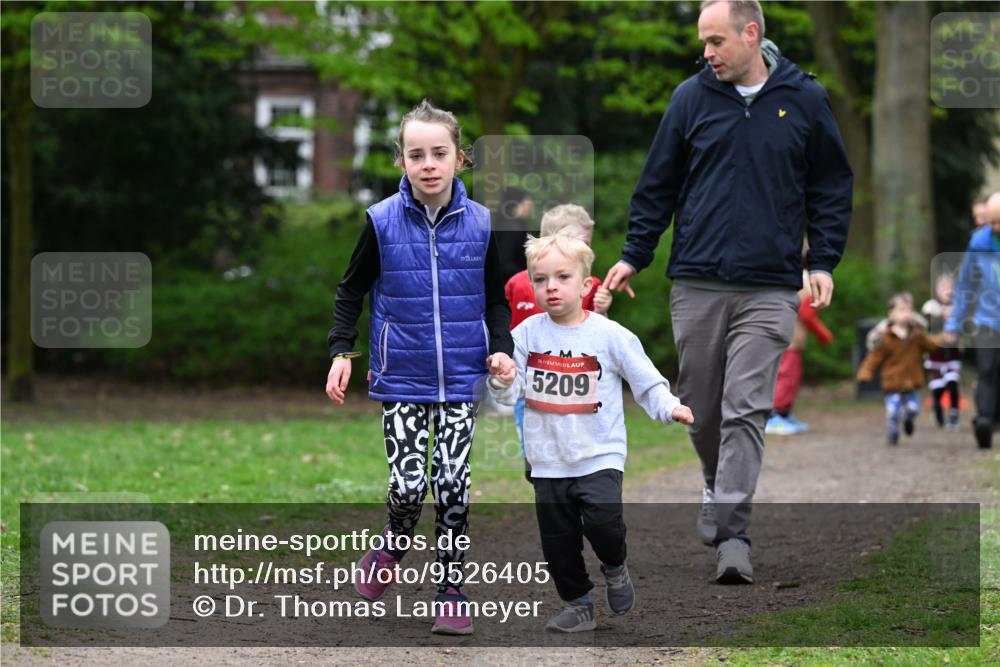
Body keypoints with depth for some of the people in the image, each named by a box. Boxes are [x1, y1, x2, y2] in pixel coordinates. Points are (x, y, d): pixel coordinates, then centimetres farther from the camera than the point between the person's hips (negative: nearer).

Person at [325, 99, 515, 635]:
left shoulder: (479, 223, -1)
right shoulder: (382, 222, -4)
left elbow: (495, 298, 12)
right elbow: (351, 291, 7)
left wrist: (502, 348, -3)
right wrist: (341, 352, -2)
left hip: (461, 377, 1)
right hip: (402, 377, -1)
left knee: (452, 482, -4)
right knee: (407, 483, -8)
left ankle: (450, 591, 7)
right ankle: (394, 544, 24)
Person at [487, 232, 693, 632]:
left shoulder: (609, 335, -7)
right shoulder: (527, 333, 0)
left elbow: (647, 382, -1)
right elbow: (511, 395, 5)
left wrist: (669, 407, -17)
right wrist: (502, 382, -16)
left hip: (599, 454, -3)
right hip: (548, 460, 3)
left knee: (603, 521, -21)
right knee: (558, 540, 8)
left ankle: (615, 568, 11)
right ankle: (578, 605, 25)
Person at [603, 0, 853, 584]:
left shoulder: (805, 100, 3)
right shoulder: (692, 98, 5)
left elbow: (832, 186, 11)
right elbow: (658, 184, 12)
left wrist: (825, 262, 3)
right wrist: (635, 256, 7)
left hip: (769, 289, -2)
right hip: (697, 284, 2)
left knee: (746, 409, -10)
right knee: (701, 407, 8)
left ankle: (732, 533, -12)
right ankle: (718, 489, 34)